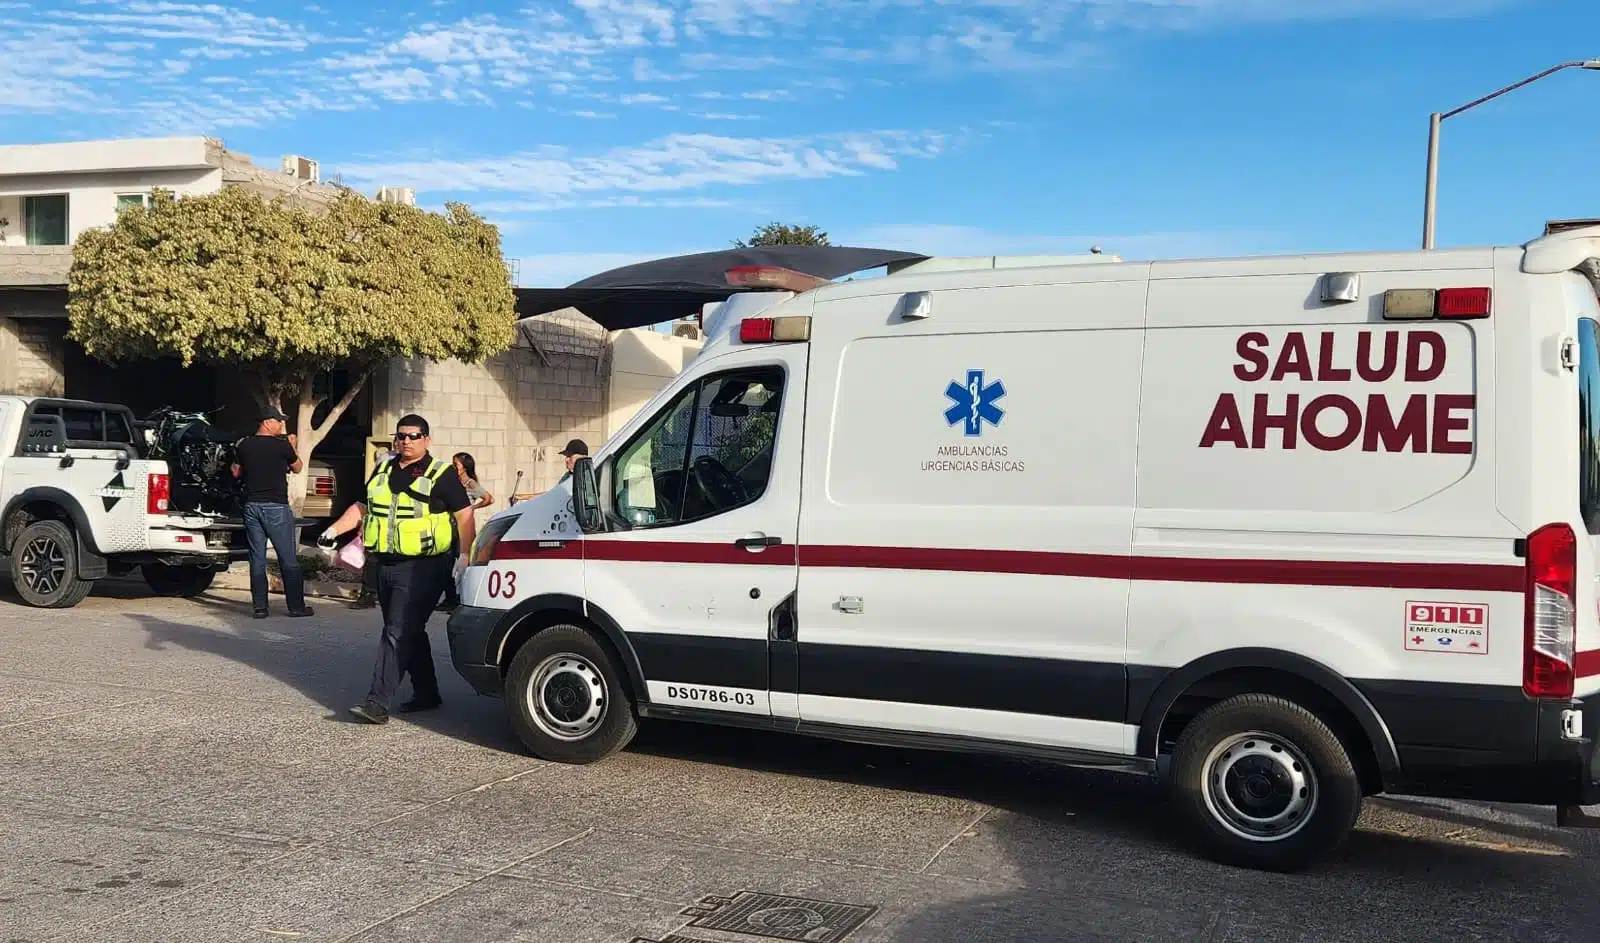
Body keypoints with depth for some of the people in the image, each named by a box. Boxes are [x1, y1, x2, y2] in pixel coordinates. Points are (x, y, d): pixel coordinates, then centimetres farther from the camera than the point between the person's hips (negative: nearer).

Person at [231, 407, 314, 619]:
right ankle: (296, 606, 5)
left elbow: (236, 472, 16)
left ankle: (260, 607, 7)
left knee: (257, 558, 8)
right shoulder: (282, 445, -10)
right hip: (276, 506, -4)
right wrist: (294, 449, 21)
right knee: (288, 559, 2)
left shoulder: (244, 445, 3)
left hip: (252, 505, 4)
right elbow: (297, 468, 6)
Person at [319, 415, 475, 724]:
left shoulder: (441, 474, -5)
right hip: (387, 565, 7)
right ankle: (426, 694, 27)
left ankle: (378, 703, -15)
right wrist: (335, 529, 9)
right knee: (410, 633, 15)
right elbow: (362, 507, 23)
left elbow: (464, 516, -8)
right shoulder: (383, 470, 15)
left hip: (422, 568, -7)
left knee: (398, 634, -12)